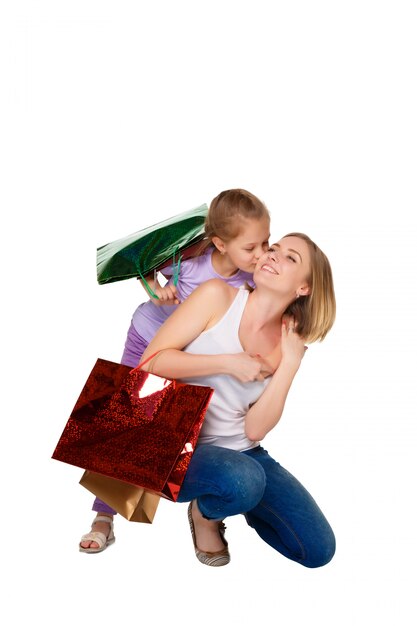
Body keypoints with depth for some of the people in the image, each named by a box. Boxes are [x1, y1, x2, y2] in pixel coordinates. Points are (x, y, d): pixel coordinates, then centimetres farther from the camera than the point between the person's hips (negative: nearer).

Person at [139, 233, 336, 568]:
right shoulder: (219, 296, -9)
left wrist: (290, 364, -15)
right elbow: (151, 361, -14)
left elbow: (255, 429, -9)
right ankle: (205, 514, -1)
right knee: (242, 480, -38)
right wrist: (228, 363, -18)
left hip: (242, 452, 4)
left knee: (319, 549, -3)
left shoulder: (289, 344, 1)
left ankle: (234, 500, 21)